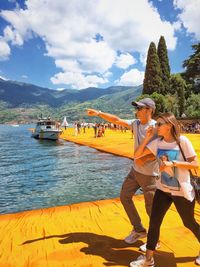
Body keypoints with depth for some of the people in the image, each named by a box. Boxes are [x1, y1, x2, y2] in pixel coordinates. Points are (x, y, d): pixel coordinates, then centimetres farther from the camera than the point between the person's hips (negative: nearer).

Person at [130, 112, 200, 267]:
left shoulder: (182, 141, -15)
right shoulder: (157, 142, -3)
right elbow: (137, 155, -3)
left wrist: (172, 163, -24)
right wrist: (147, 138, -10)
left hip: (182, 191, -4)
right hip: (163, 189, 4)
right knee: (154, 222, 4)